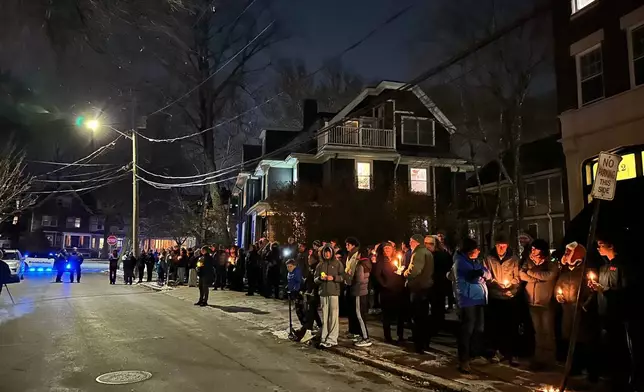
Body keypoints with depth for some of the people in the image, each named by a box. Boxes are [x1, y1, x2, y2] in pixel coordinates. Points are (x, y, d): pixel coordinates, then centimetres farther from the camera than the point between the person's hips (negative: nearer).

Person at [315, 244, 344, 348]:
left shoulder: (337, 263, 6)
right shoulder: (320, 265, 14)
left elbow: (343, 276, 2)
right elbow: (315, 279, 13)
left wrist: (333, 278, -14)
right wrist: (320, 278, -8)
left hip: (334, 292, -3)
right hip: (323, 293, 3)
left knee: (333, 316, -7)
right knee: (324, 316, 4)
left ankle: (332, 339, -5)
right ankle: (324, 338, 8)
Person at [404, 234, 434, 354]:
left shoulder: (419, 253, -15)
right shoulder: (427, 252, 16)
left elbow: (415, 271, -28)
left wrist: (406, 272, -7)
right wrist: (409, 271, 12)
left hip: (418, 288, -10)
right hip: (426, 286, 10)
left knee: (418, 317, -4)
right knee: (424, 316, 16)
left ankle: (419, 346, -1)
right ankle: (425, 343, 23)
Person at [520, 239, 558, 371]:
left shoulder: (552, 265, -2)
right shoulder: (529, 262, 9)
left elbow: (548, 276, -19)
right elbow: (521, 274, -3)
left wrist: (531, 272, -9)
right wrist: (536, 279, -14)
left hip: (547, 303, -4)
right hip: (532, 302, 4)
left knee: (547, 331, 3)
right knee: (538, 331, 11)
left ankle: (548, 359, 12)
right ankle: (539, 358, 18)